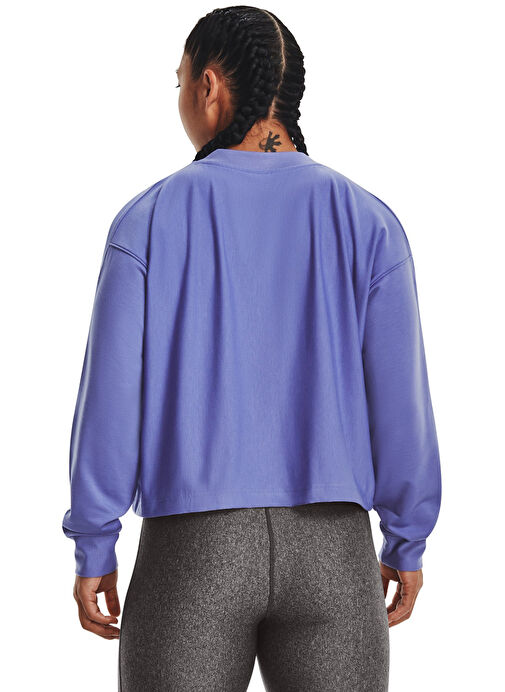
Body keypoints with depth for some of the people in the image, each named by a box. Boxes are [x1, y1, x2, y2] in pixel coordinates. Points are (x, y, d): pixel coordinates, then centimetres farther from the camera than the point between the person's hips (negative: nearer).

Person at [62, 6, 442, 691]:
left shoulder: (149, 220, -4)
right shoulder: (366, 221, -1)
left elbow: (111, 397, -7)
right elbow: (399, 397, -3)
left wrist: (93, 551, 3)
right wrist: (407, 545, 9)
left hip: (191, 554, -1)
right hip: (331, 553, 1)